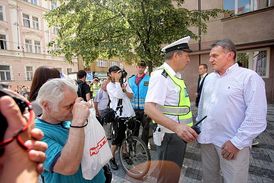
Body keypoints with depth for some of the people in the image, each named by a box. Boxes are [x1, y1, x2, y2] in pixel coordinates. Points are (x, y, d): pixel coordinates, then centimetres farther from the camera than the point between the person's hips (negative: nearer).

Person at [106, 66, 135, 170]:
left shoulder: (125, 83, 11)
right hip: (117, 114, -5)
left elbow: (131, 96, 4)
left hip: (128, 113, 5)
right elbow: (118, 95, -20)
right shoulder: (110, 85, -3)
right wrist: (117, 81, -14)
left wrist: (124, 90, -13)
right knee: (118, 137, 0)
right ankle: (112, 159, 20)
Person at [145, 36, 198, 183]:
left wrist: (184, 128, 16)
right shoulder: (161, 75, -18)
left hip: (180, 134, 9)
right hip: (171, 136, -9)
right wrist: (176, 126, -38)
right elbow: (149, 108, -29)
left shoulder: (176, 75, 12)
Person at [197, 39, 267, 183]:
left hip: (232, 143, -5)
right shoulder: (209, 78, 8)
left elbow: (256, 117, -16)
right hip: (207, 139, 6)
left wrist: (236, 142, -16)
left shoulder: (249, 77, -11)